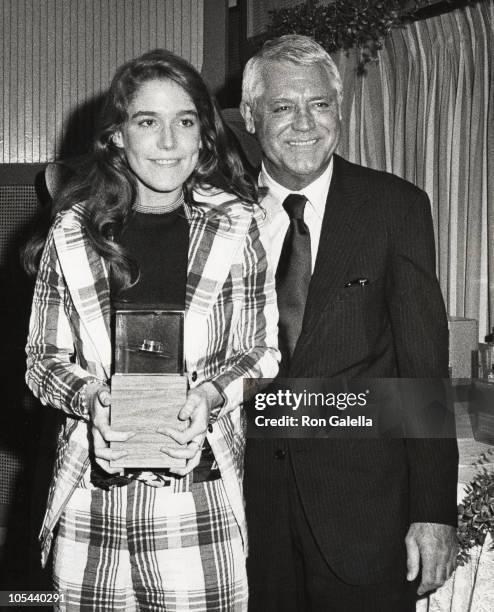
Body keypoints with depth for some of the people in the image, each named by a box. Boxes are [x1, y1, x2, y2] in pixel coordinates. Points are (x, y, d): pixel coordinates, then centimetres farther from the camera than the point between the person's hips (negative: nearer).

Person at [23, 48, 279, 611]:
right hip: (92, 499, 1)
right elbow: (42, 356, 8)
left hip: (203, 495, 0)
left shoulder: (235, 228, 1)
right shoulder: (72, 233, 2)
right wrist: (89, 396, -12)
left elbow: (261, 351, 5)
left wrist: (210, 394, -14)